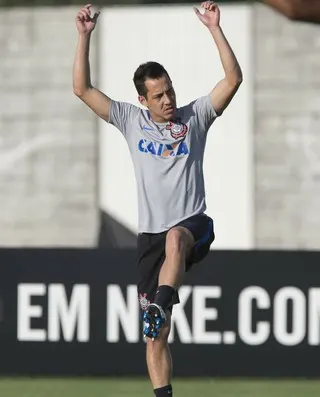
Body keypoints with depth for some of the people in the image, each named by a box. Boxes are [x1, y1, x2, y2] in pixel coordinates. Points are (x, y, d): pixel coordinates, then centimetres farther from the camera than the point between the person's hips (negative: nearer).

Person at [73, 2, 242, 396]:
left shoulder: (195, 116, 5)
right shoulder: (131, 120, 9)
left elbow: (233, 79, -6)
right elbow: (82, 89, 5)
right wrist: (84, 36, -3)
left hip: (193, 225, -2)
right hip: (151, 232, 2)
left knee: (175, 239, -42)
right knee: (155, 336, -2)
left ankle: (159, 310, -52)